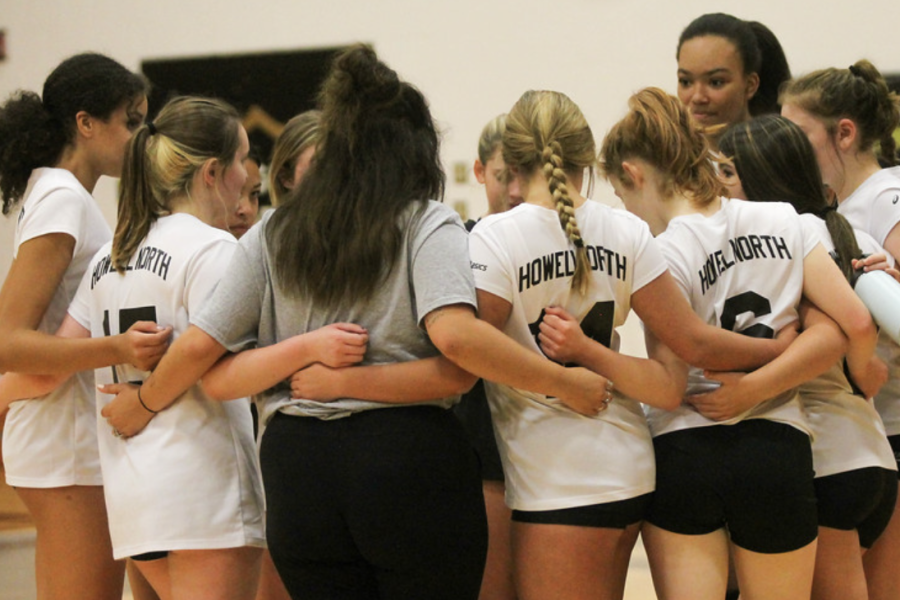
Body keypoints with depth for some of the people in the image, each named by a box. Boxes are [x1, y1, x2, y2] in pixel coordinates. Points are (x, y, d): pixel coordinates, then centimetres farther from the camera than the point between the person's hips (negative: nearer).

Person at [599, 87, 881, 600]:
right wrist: (863, 371, 20)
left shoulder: (664, 255, -10)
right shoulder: (782, 220, 3)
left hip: (684, 457, -3)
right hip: (777, 455, 3)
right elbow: (856, 322, 1)